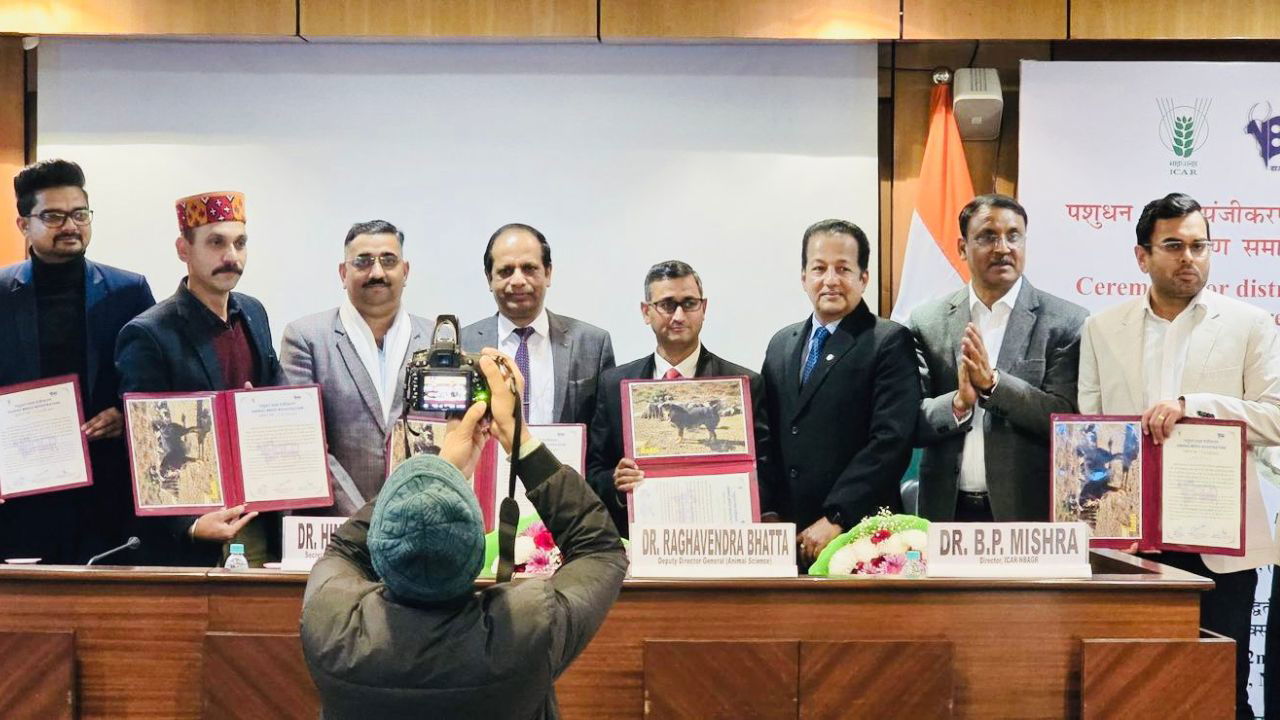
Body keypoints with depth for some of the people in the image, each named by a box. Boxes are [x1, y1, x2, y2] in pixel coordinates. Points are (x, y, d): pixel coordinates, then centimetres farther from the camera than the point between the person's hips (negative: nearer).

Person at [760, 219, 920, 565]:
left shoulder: (890, 342, -5)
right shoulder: (781, 344, 13)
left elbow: (891, 441, -14)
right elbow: (769, 437, 14)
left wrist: (835, 519, -17)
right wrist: (767, 514, 1)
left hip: (857, 532, -5)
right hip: (785, 534, 5)